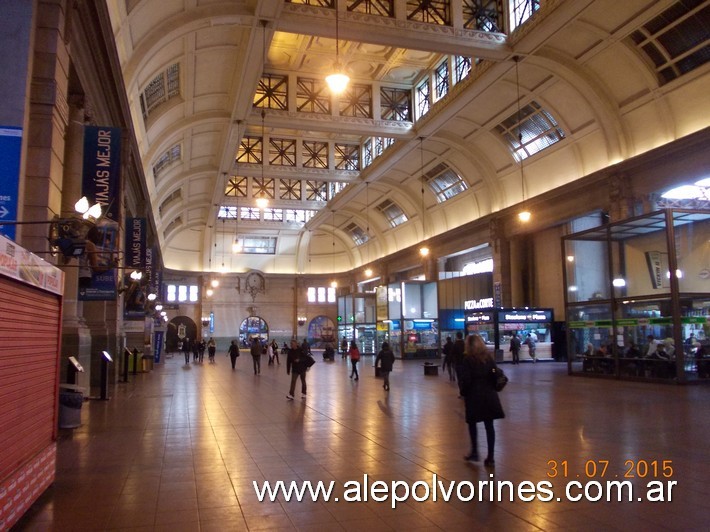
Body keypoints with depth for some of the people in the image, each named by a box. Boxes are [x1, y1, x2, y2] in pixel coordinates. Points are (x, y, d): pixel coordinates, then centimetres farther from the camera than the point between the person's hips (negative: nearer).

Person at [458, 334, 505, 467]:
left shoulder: (468, 359, -10)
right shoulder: (489, 358, 4)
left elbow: (465, 380, -13)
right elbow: (495, 376, 7)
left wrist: (463, 392, 3)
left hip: (474, 395, -4)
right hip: (489, 395, 4)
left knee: (472, 423, 15)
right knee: (489, 425, 6)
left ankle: (474, 452, 17)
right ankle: (490, 457, 8)